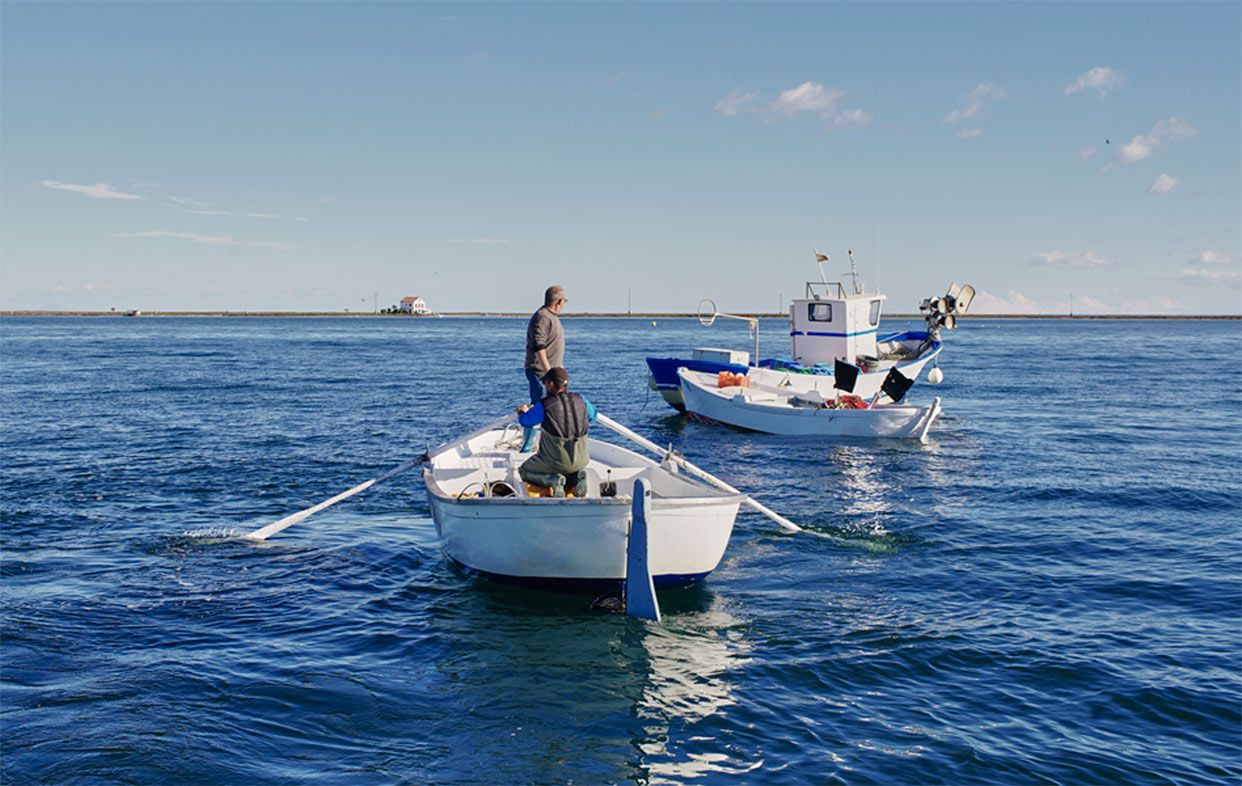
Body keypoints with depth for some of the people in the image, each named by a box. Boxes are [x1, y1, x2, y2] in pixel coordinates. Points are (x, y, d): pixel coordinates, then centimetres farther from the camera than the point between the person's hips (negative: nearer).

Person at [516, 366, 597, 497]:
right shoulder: (580, 399, 0)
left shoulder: (544, 405, -13)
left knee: (524, 471, 19)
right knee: (571, 467, 42)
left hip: (556, 460, -5)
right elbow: (592, 416, 16)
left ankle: (552, 480, -8)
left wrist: (522, 412, 11)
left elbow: (526, 422, -11)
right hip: (582, 460, 5)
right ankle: (576, 476, 5)